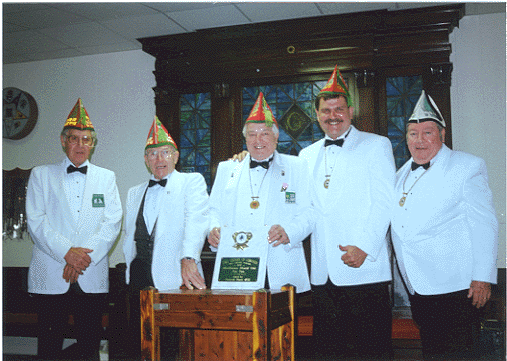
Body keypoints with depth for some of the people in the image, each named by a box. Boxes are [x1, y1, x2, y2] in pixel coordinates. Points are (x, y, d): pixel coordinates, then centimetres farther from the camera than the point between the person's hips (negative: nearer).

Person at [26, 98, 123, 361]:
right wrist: (67, 252, -13)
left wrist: (84, 255, -10)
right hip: (50, 277, -1)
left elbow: (113, 223, 3)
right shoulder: (41, 175, 10)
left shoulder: (106, 178, 13)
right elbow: (36, 222, 0)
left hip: (93, 278, 1)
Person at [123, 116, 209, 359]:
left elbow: (196, 219, -12)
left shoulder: (192, 182, 4)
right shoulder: (134, 193, 22)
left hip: (176, 276, -5)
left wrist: (188, 259, -27)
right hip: (140, 277, 5)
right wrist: (132, 266, 10)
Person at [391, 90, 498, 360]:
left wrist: (483, 277, -14)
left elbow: (484, 224, -10)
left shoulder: (467, 167, -5)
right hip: (417, 286, 6)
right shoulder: (402, 174, 13)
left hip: (454, 286, -6)